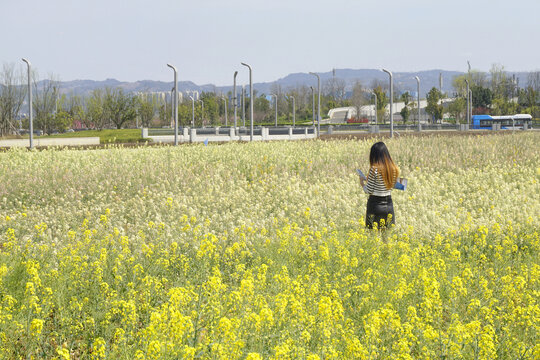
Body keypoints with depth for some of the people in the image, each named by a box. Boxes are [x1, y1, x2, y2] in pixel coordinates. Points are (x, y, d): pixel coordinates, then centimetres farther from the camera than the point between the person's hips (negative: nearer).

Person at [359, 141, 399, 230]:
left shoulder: (374, 170, -15)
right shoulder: (394, 169, 1)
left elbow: (369, 191, -12)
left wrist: (362, 183, 9)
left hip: (375, 204, -5)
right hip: (389, 204, 5)